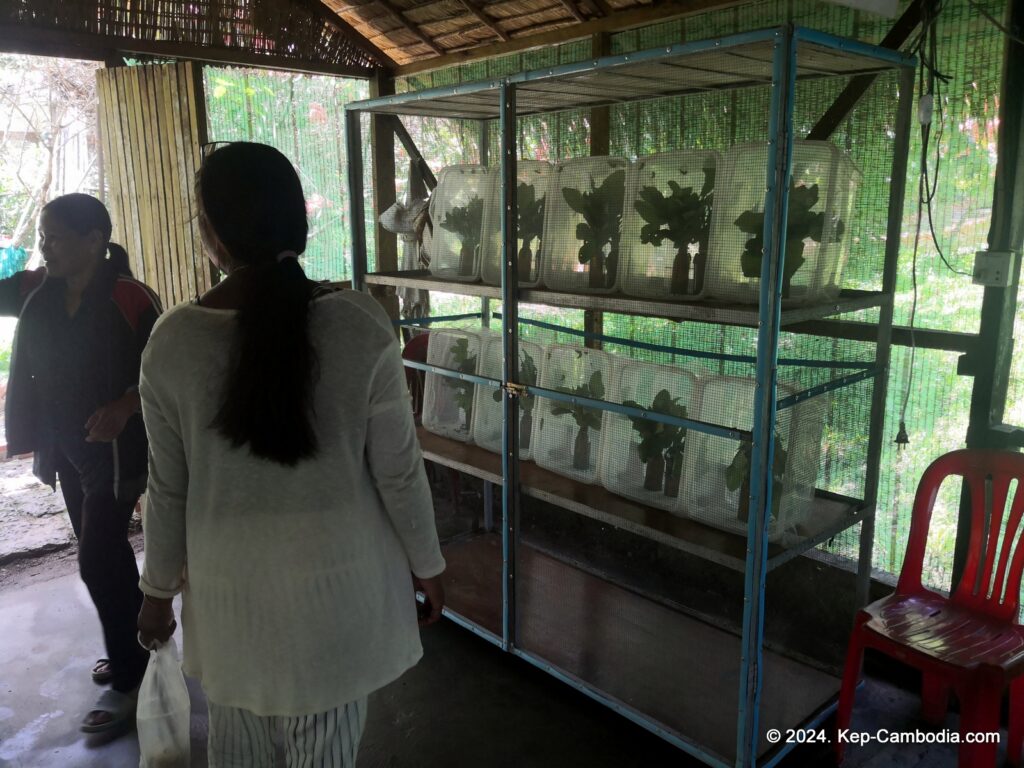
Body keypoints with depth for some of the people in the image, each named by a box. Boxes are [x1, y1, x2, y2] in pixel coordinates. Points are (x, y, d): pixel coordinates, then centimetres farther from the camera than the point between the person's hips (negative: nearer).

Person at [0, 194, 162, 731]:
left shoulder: (131, 300, -18)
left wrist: (125, 406, -30)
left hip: (113, 449, -7)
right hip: (62, 445, 7)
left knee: (97, 562, -6)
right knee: (105, 552, 17)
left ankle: (128, 679, 9)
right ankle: (131, 648, 35)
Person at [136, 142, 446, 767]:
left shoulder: (173, 341, -12)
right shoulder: (360, 326, -17)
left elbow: (168, 488, -3)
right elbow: (399, 470, -12)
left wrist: (159, 589, 12)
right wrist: (427, 564, 4)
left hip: (229, 582, 2)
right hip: (338, 578, -1)